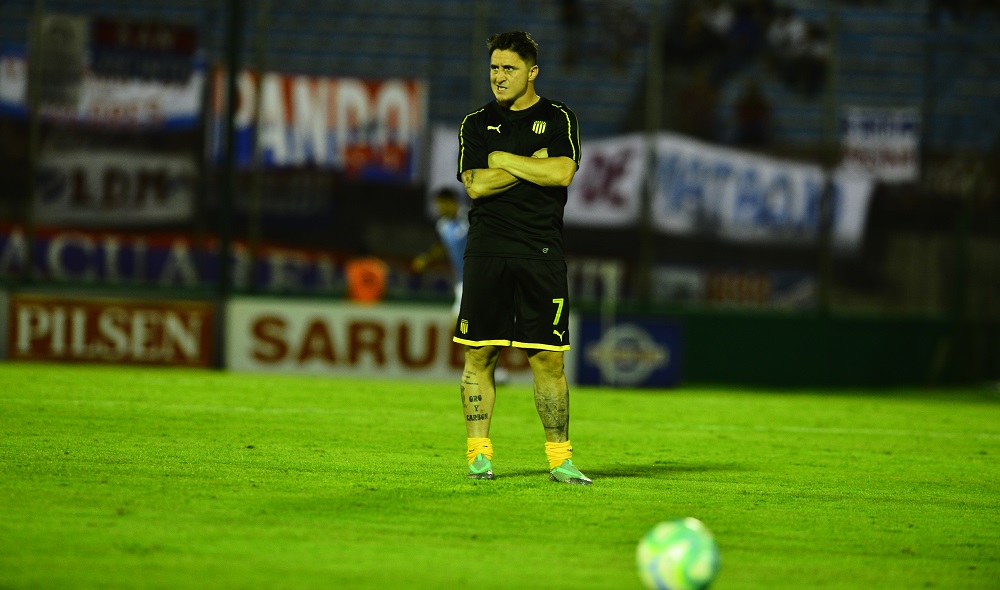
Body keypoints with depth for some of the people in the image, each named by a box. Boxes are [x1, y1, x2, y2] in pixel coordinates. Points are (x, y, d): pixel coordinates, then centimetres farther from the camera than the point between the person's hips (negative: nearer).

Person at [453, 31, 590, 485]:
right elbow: (476, 185, -2)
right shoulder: (477, 123, 12)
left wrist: (504, 159, -3)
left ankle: (559, 458, 2)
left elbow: (562, 173, -8)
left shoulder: (558, 119, 8)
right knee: (479, 356, -1)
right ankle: (479, 453, 6)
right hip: (487, 251, 1)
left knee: (548, 359, -3)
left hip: (542, 253, -1)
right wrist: (532, 164, -3)